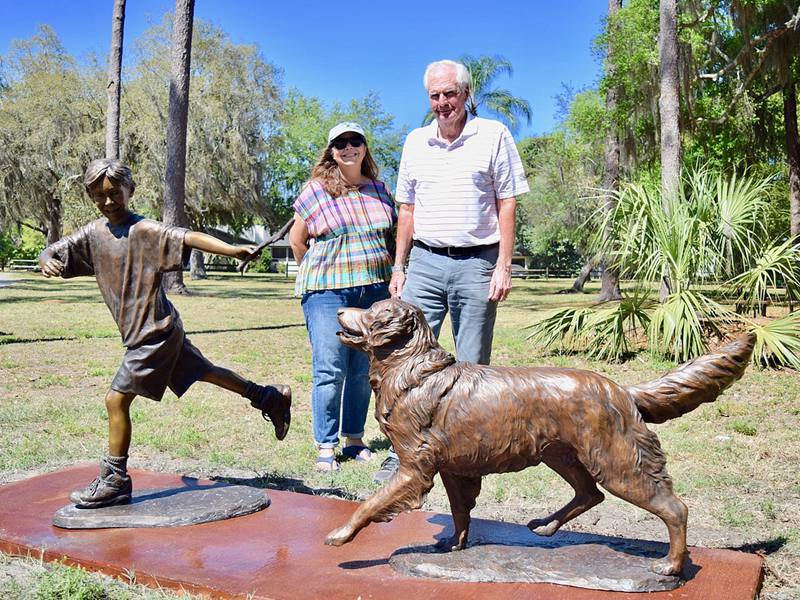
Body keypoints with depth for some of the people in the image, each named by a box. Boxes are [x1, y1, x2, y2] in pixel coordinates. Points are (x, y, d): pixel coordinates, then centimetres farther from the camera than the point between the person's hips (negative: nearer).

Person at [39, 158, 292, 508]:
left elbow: (188, 238, -25)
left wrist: (235, 251, -38)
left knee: (116, 399, -4)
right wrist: (48, 262, -16)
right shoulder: (92, 234, 7)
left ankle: (115, 481, 9)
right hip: (162, 333, 8)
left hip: (155, 332, -8)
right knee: (204, 372, 17)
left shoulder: (144, 230, -14)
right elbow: (52, 252, 10)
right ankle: (270, 398, 29)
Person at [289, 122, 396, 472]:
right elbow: (297, 238, 9)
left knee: (363, 370, 8)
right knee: (329, 370, -5)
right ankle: (326, 447, 3)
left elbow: (393, 237, 19)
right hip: (328, 292, -4)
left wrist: (392, 276, 13)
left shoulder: (379, 190, 12)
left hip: (375, 291, 4)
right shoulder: (316, 190, 1)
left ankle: (354, 439, 20)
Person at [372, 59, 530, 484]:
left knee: (472, 366, 4)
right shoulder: (415, 141, 13)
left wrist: (504, 266, -8)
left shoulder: (493, 135, 1)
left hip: (476, 262, -3)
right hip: (425, 261, 3)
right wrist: (399, 266, 11)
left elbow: (507, 204, -1)